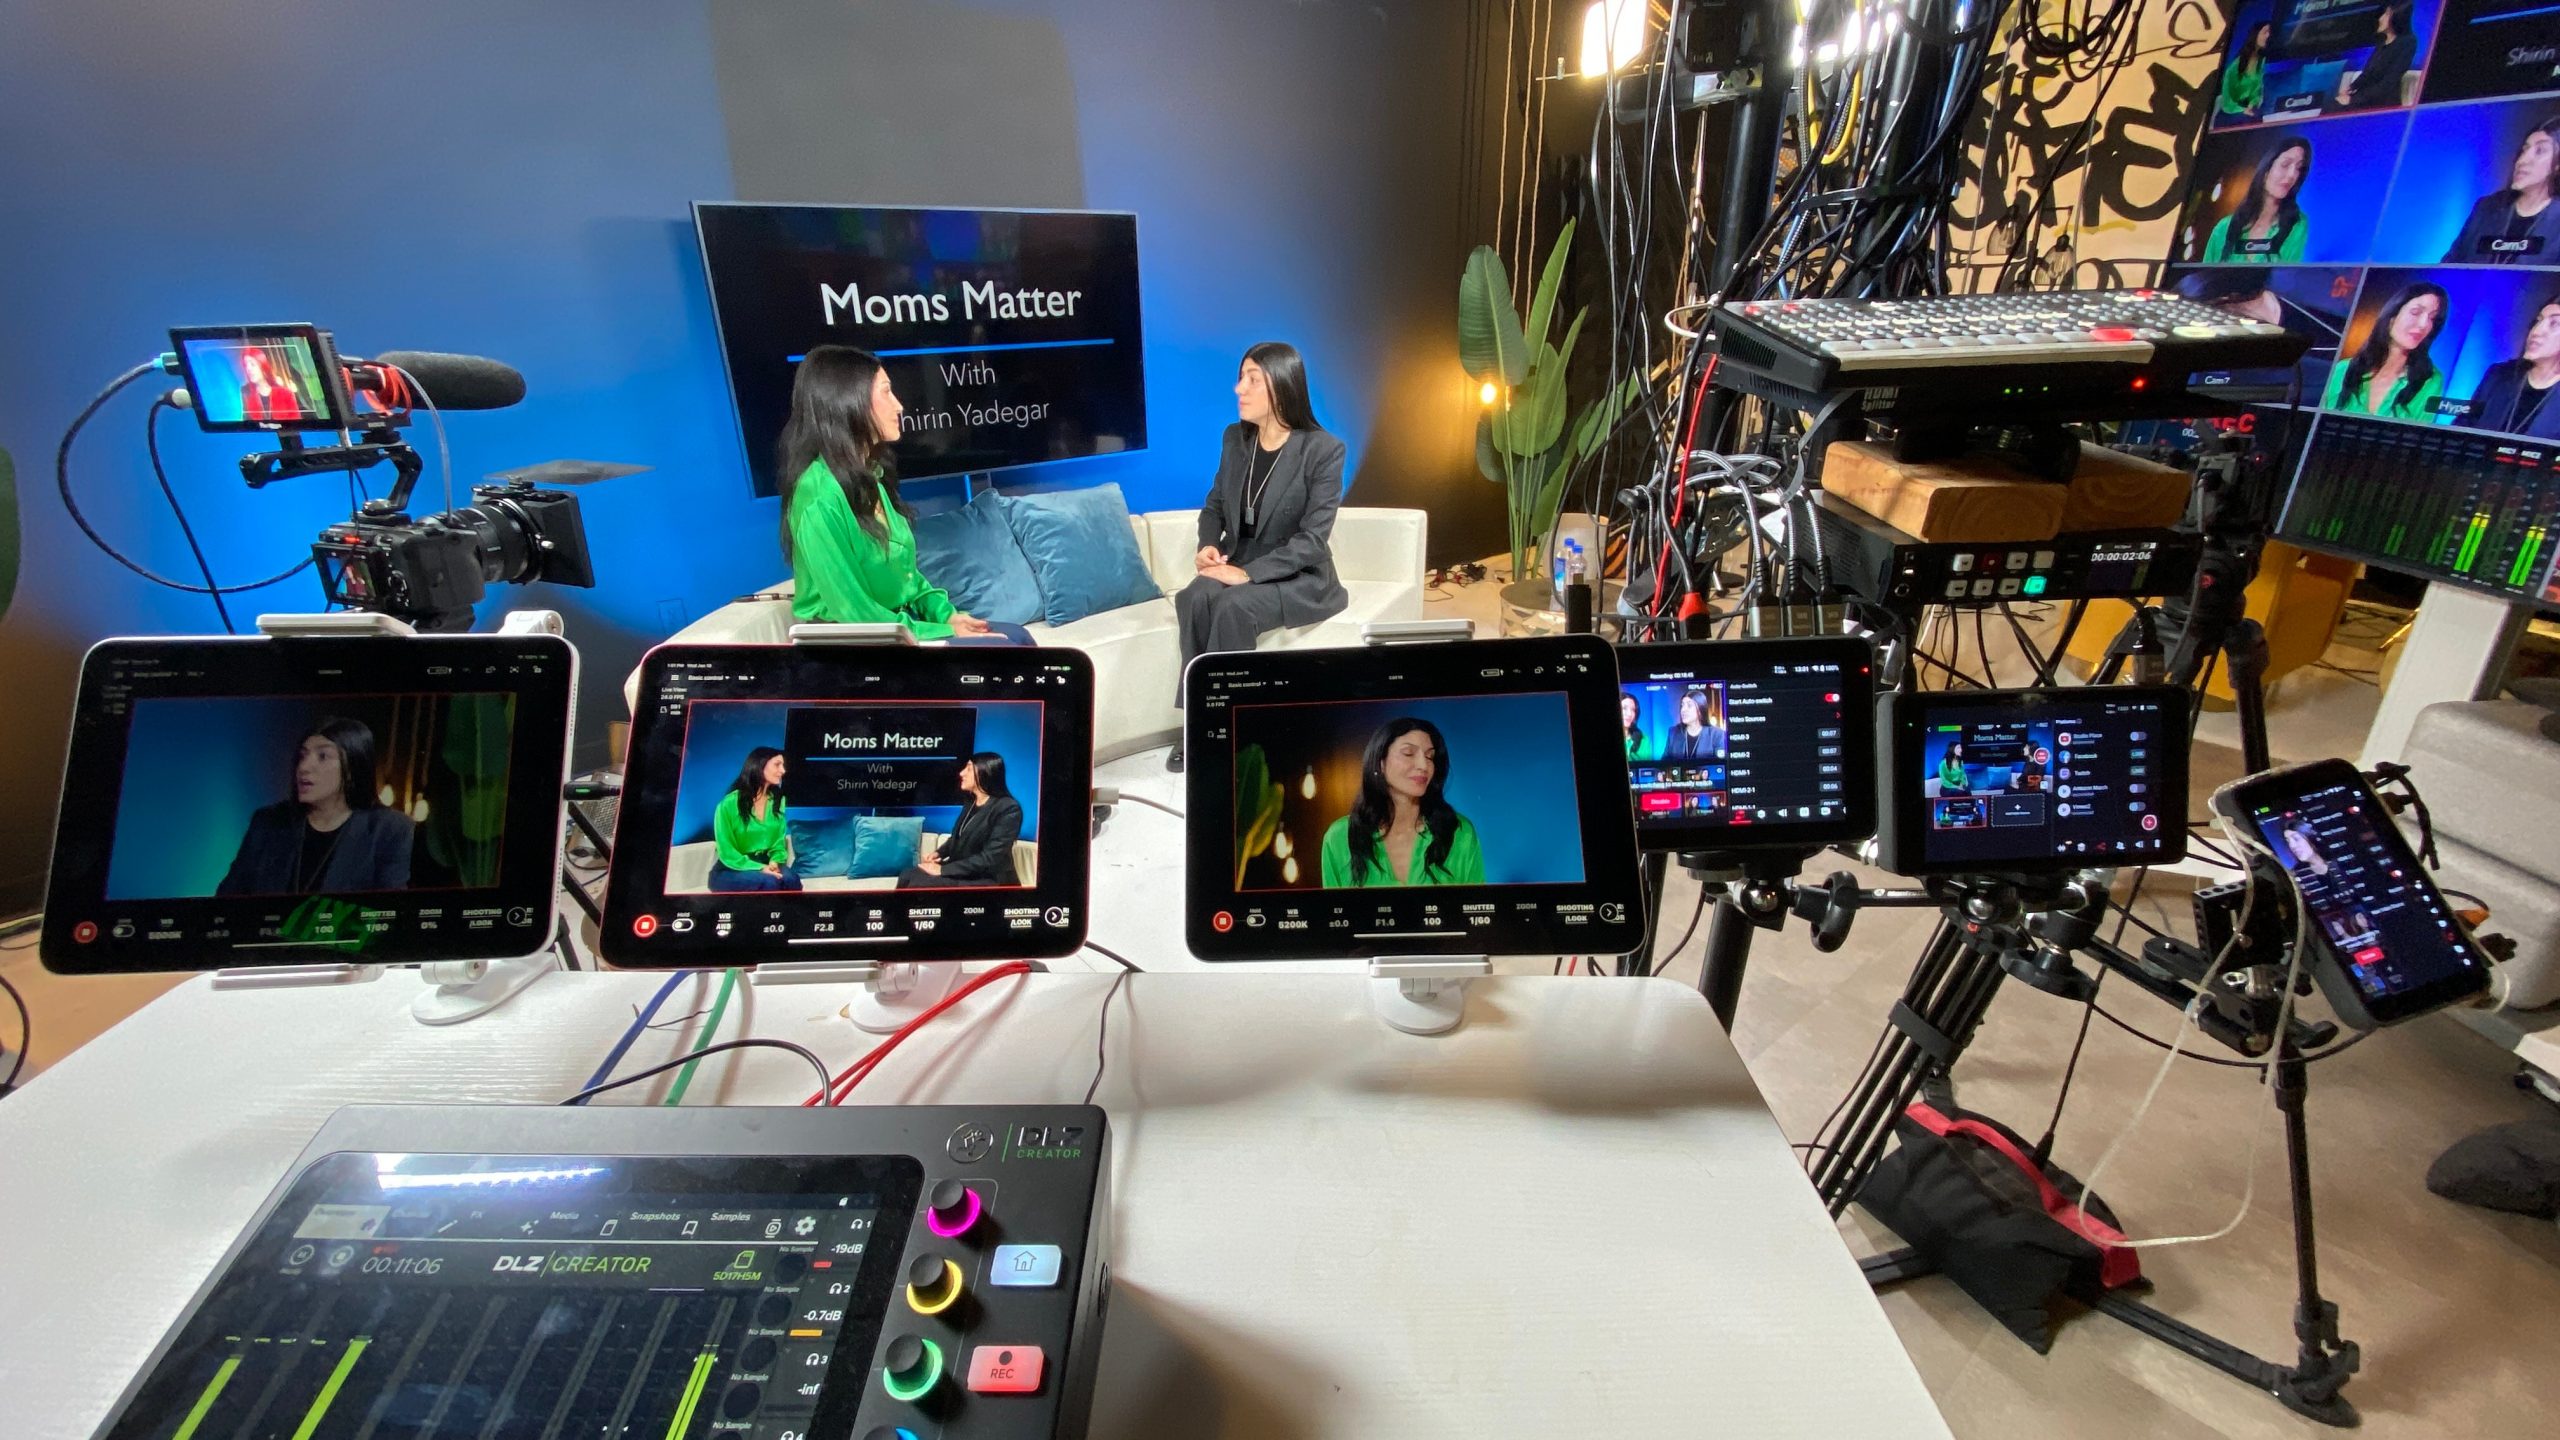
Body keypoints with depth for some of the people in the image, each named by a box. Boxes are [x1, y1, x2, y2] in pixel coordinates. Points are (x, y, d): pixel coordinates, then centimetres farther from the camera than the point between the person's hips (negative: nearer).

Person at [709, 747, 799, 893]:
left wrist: (774, 862, -13)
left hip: (765, 864, 4)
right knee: (769, 882, -35)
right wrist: (759, 868, -24)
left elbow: (779, 841, 9)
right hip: (730, 872, -4)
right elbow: (727, 852, -11)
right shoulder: (728, 804, -10)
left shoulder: (778, 801, 7)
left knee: (791, 880, -31)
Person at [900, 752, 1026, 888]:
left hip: (990, 880, -8)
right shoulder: (971, 803, 12)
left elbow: (990, 858, -21)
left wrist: (943, 870, -21)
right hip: (962, 872, 8)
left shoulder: (1009, 809, -15)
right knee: (908, 875, -13)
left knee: (921, 884, -23)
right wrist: (938, 853, 1)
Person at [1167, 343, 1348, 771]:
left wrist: (1248, 573, -26)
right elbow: (1214, 505, 16)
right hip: (1242, 567, 5)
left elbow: (1312, 539, -17)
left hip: (1300, 578, -4)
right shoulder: (1235, 438, 5)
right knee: (1195, 598, -29)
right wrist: (1208, 546, -6)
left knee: (1233, 606, -34)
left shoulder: (1323, 450, -12)